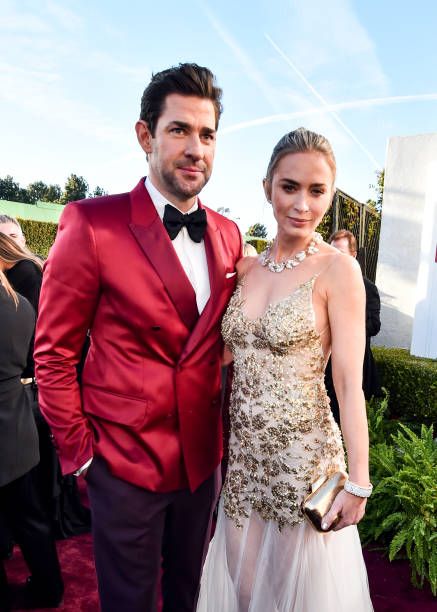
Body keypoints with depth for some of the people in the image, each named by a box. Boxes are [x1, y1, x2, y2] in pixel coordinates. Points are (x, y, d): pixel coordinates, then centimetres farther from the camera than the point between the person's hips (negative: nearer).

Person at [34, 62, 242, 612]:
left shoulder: (228, 236, 0)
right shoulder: (93, 223, -16)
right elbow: (53, 352, -11)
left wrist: (221, 426, 6)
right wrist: (78, 452, -8)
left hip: (203, 458, 5)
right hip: (125, 462, -4)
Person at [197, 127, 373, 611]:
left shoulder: (337, 270, -11)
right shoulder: (246, 266, 4)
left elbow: (350, 384, -12)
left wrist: (357, 481, -12)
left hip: (304, 456, -4)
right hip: (243, 453, 5)